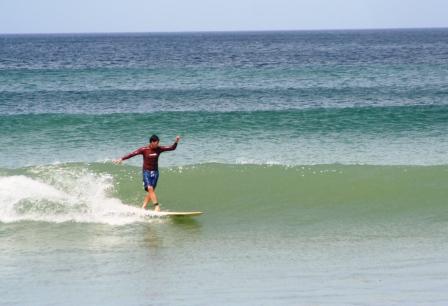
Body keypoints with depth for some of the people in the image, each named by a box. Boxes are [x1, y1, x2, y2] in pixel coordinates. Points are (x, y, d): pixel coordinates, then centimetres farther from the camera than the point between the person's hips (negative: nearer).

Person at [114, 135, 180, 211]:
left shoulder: (159, 149, 0)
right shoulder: (144, 150, -9)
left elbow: (172, 148, 2)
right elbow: (132, 154, -15)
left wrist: (176, 142, -15)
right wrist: (122, 159, -22)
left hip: (155, 172, 4)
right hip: (146, 172, -4)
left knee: (150, 192, 1)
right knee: (150, 189, -19)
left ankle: (143, 207, 8)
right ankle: (157, 206, -23)